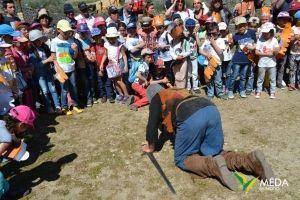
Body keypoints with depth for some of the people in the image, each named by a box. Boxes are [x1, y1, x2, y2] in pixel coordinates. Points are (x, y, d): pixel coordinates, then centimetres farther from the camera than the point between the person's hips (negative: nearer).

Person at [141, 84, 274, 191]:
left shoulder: (157, 98, 22)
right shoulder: (179, 91, 41)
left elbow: (152, 124, 21)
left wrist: (151, 147, 35)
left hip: (191, 118, -7)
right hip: (211, 109, 7)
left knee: (182, 159, 9)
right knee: (215, 153, 18)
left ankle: (214, 166, -15)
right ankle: (252, 160, -3)